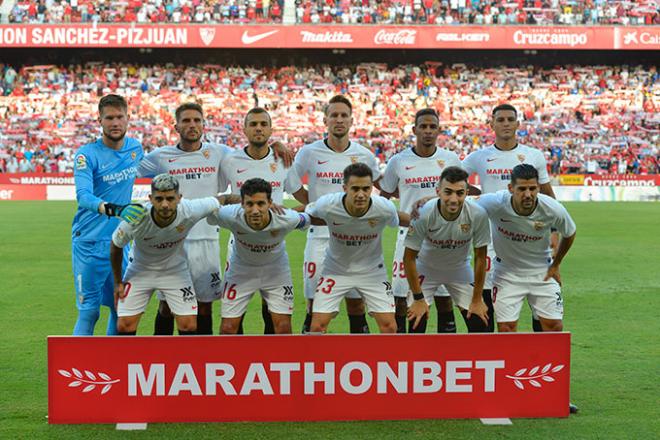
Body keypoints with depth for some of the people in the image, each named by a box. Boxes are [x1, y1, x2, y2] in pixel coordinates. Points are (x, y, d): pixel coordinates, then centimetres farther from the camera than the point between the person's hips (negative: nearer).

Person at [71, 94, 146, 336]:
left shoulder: (135, 148, 5)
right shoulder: (87, 154, -12)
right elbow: (83, 195, -27)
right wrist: (115, 209, -43)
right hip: (89, 243, -5)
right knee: (89, 311, -4)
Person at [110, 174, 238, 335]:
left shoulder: (191, 210, -31)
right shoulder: (134, 220, -31)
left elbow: (221, 200, -12)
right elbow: (116, 247, -10)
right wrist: (118, 282, 0)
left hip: (176, 271, 1)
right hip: (140, 270, -1)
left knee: (189, 326, -6)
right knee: (124, 326, -6)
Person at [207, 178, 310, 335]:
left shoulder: (287, 219, -32)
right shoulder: (230, 216, -33)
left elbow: (306, 220, -8)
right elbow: (209, 217, -11)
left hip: (276, 270, 0)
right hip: (241, 268, 0)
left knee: (283, 328, -3)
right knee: (228, 328, -2)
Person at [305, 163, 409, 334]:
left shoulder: (385, 208, -25)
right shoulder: (327, 205, -27)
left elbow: (397, 219, 0)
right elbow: (307, 215, -4)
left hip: (372, 270, 1)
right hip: (335, 270, -1)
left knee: (389, 326, -5)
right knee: (317, 326, -7)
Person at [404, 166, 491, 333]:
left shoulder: (478, 214, -27)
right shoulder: (424, 213, -31)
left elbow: (480, 257, -12)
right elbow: (409, 257, -18)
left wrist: (477, 299, -8)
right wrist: (418, 298, -15)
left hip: (460, 269, 2)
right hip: (426, 269, -2)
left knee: (480, 325, -3)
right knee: (416, 323, -11)